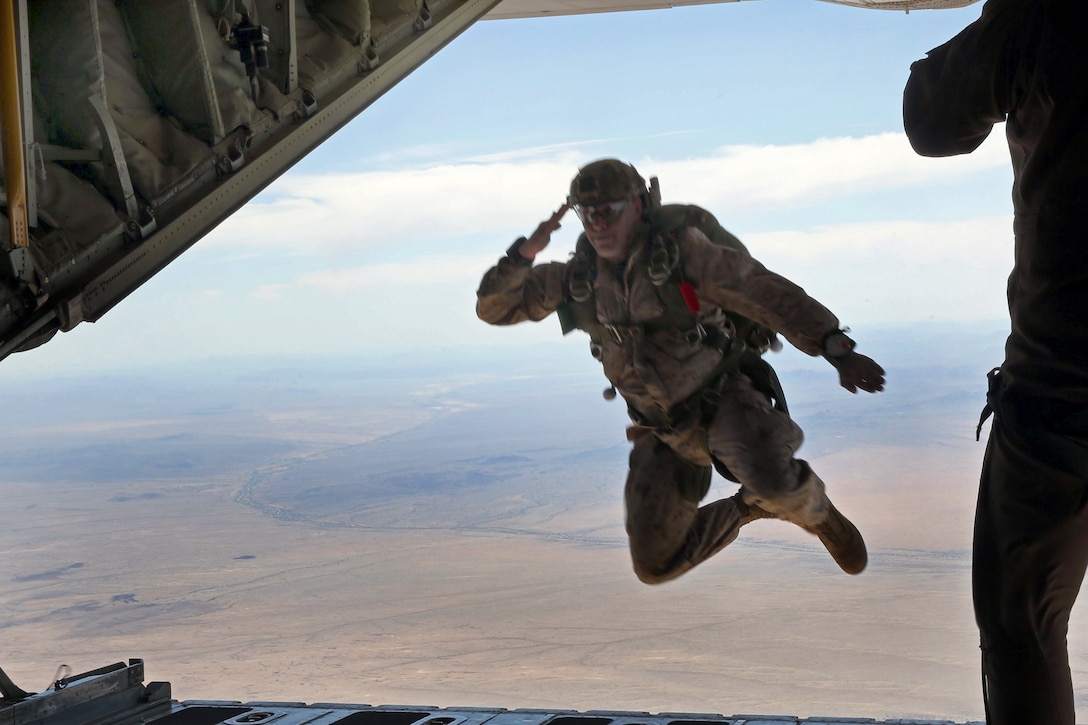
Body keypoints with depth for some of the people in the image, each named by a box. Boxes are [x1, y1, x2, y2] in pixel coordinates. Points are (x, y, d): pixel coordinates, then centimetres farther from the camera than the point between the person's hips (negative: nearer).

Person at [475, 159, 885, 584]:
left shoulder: (681, 249, -19)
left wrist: (837, 350, -32)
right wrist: (525, 252, -22)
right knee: (656, 564, 5)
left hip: (725, 401, -5)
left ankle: (815, 513, 1)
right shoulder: (578, 278, -4)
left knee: (772, 481, -36)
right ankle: (747, 508, 27)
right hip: (665, 432, 5)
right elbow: (494, 307, -2)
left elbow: (770, 295, -22)